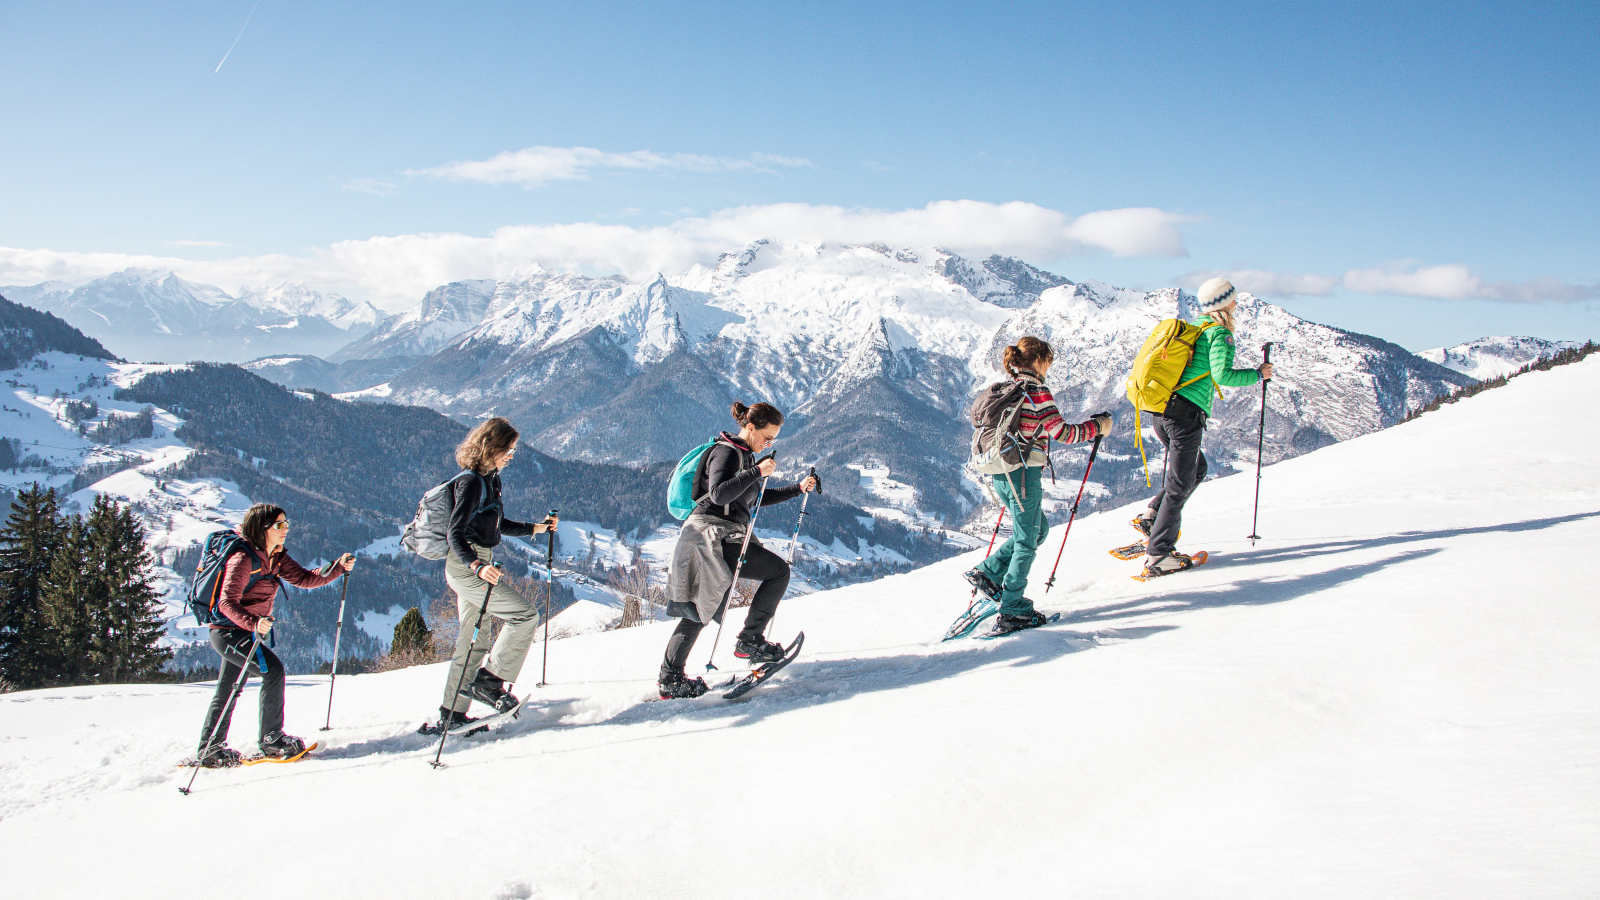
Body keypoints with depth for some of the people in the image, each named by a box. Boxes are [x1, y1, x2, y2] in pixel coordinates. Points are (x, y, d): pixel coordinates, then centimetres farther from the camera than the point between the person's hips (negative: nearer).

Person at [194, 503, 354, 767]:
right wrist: (254, 624, -42)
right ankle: (272, 740, -7)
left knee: (228, 690, 16)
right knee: (272, 669, -15)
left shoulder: (276, 557, 5)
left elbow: (305, 579, 2)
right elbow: (228, 602, -27)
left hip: (246, 632, 10)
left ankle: (210, 750, 27)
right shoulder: (243, 559, -21)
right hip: (229, 631, -10)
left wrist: (338, 568, -11)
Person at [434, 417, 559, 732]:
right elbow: (455, 533, -23)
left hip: (474, 565, 10)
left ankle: (452, 714, 19)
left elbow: (499, 525, 26)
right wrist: (477, 565, -36)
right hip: (466, 567, -10)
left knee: (474, 642, 12)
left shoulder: (489, 479, 13)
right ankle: (490, 681, -7)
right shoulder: (471, 482, -16)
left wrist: (536, 528, 24)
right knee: (526, 614, -13)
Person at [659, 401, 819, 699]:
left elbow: (759, 498, 28)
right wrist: (757, 472, -28)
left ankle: (670, 679, 13)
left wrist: (798, 489, 19)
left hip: (724, 537, 10)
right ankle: (749, 640, -6)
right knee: (778, 570, -10)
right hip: (712, 536, -10)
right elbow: (719, 494, -26)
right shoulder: (726, 452, -11)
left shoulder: (744, 454, 19)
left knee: (700, 610, 11)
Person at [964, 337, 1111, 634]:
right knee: (1026, 540, 1)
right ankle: (1012, 611, 4)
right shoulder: (1037, 393, -13)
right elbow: (1062, 432, -16)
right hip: (1023, 473, -8)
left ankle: (987, 573, 16)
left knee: (1038, 529, 22)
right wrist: (1097, 427, -3)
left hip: (1001, 473, 9)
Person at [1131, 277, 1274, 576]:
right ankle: (1157, 555, -1)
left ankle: (1151, 516, 17)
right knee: (1180, 484, -2)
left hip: (1162, 413, 8)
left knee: (1196, 469, 25)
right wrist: (1257, 374, -5)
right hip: (1187, 415, -8)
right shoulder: (1220, 333, -7)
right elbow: (1222, 375, -19)